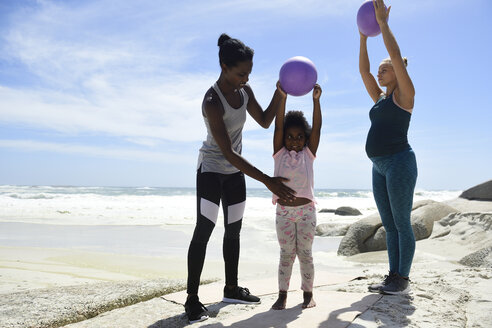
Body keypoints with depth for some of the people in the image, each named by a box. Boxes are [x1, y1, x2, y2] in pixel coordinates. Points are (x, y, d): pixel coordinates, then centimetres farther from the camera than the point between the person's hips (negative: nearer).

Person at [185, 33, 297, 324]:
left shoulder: (244, 91, -4)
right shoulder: (212, 102, -28)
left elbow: (265, 121, 8)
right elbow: (228, 153, -31)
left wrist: (280, 93, -8)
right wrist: (268, 181, -33)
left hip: (235, 171, 7)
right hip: (211, 169, -7)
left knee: (234, 229, 11)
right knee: (204, 229, -11)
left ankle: (231, 289, 24)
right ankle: (192, 299, -2)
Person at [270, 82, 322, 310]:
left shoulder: (308, 153, 6)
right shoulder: (279, 153, 5)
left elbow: (317, 128, -4)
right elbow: (278, 126, -5)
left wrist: (316, 100, -15)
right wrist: (282, 98, -15)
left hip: (306, 209, 0)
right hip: (284, 210, 0)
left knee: (305, 253, 7)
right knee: (286, 253, 7)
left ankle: (308, 293, 19)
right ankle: (282, 294, 15)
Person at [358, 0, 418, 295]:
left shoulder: (405, 94, 0)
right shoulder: (380, 98, 20)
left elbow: (396, 55, -10)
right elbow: (363, 70, 18)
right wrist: (364, 36, 13)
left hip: (399, 162, -8)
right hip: (380, 167, 8)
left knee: (402, 223, -3)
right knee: (389, 225, 10)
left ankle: (403, 279, 6)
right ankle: (393, 276, 18)